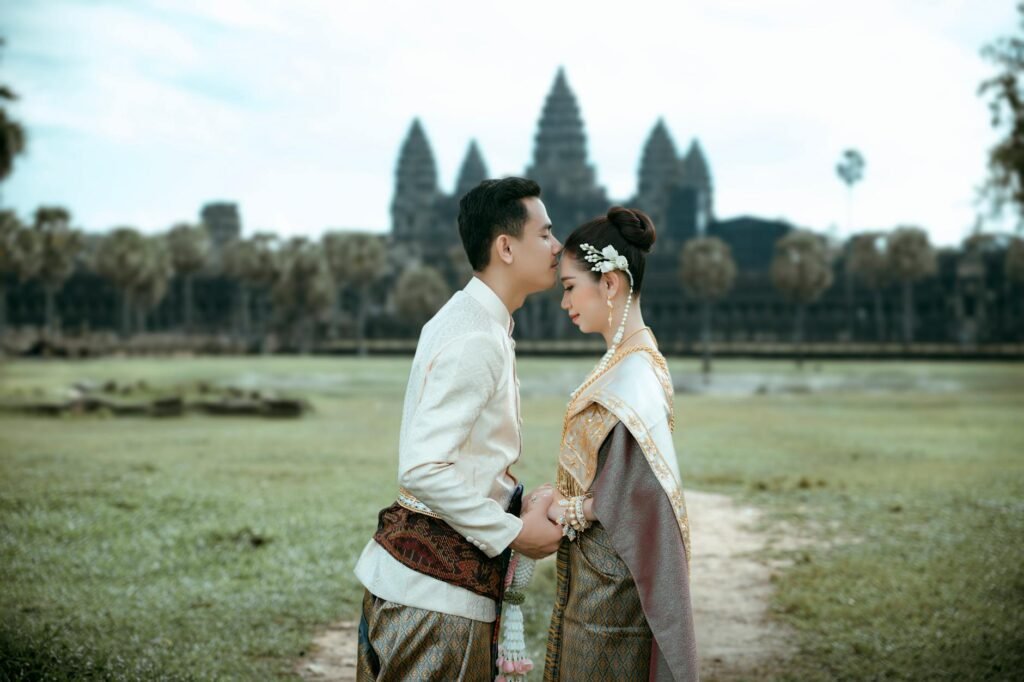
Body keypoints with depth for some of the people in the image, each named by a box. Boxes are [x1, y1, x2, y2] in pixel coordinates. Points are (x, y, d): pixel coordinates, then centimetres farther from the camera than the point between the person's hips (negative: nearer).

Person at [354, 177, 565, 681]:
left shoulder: (471, 321, 13)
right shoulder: (476, 341, -20)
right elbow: (422, 468, -26)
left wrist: (524, 502, 6)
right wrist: (515, 533, -18)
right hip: (436, 588, -10)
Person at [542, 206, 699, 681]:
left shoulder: (631, 378, -21)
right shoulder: (632, 357, 9)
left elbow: (647, 492, -25)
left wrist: (571, 511, -14)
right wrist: (558, 499, 5)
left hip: (609, 583, -9)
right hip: (595, 573, 9)